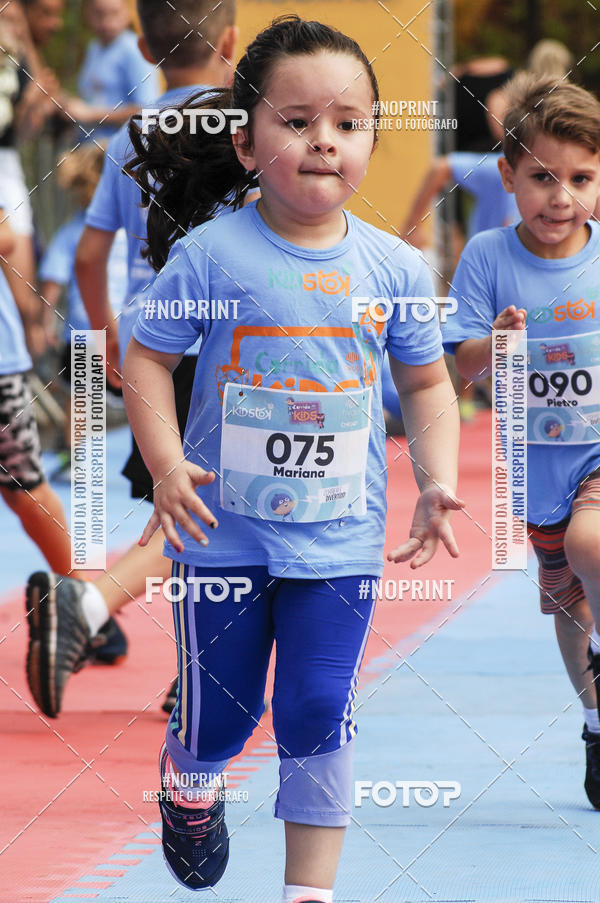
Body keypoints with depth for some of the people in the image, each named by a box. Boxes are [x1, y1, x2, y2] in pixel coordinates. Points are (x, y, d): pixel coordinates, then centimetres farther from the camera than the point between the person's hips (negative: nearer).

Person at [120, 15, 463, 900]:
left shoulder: (394, 267, -2)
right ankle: (190, 780, 45)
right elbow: (147, 356, -3)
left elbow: (426, 384, 10)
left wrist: (438, 482, -2)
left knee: (319, 717, -1)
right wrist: (166, 467, -15)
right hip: (224, 528, -1)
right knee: (221, 710, 10)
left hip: (339, 537, 1)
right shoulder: (212, 253, -10)